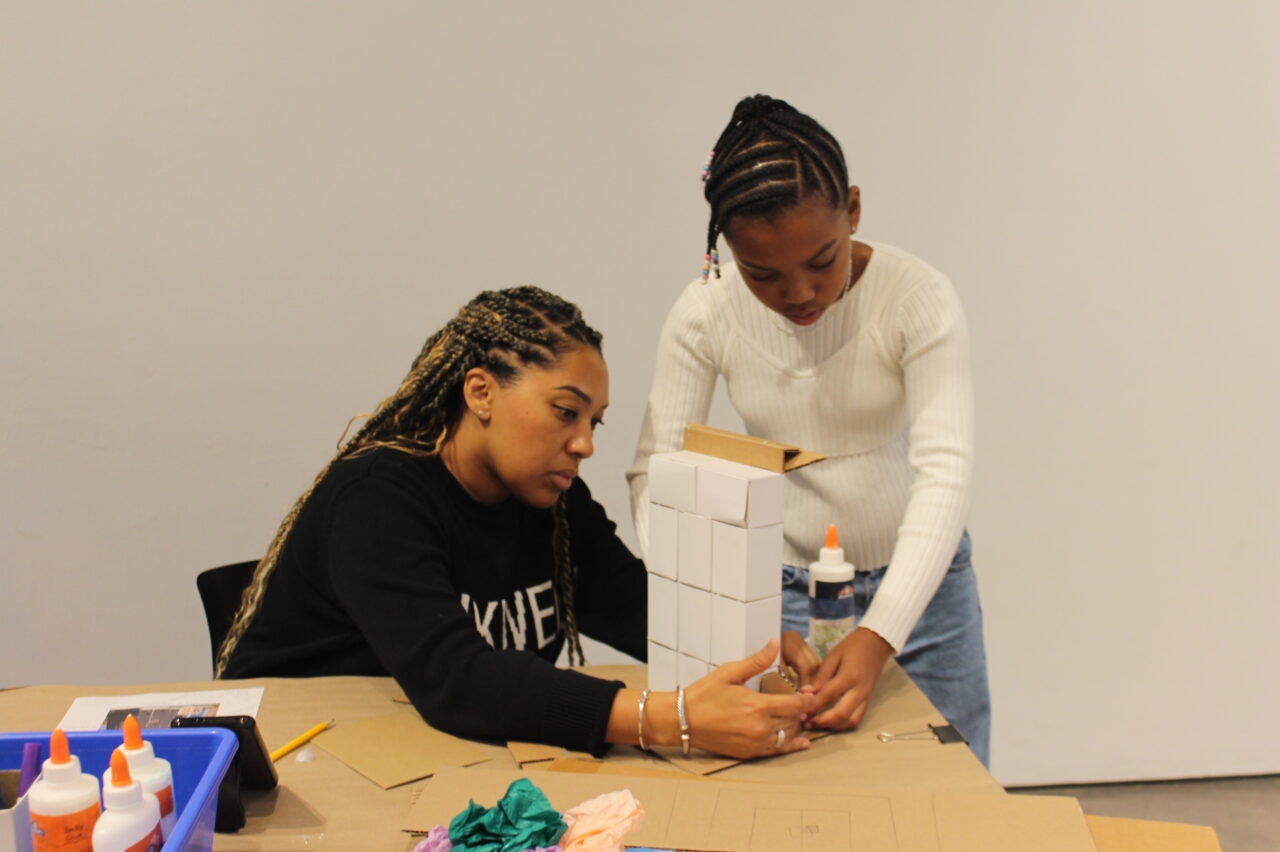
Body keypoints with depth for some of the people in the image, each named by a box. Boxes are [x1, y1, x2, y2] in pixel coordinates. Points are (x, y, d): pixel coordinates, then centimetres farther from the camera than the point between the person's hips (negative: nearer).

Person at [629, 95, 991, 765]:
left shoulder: (918, 297, -18)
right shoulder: (705, 314, -14)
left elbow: (944, 473, -24)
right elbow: (655, 476, -16)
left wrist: (879, 634, -37)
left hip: (917, 580, 0)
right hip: (783, 588, 1)